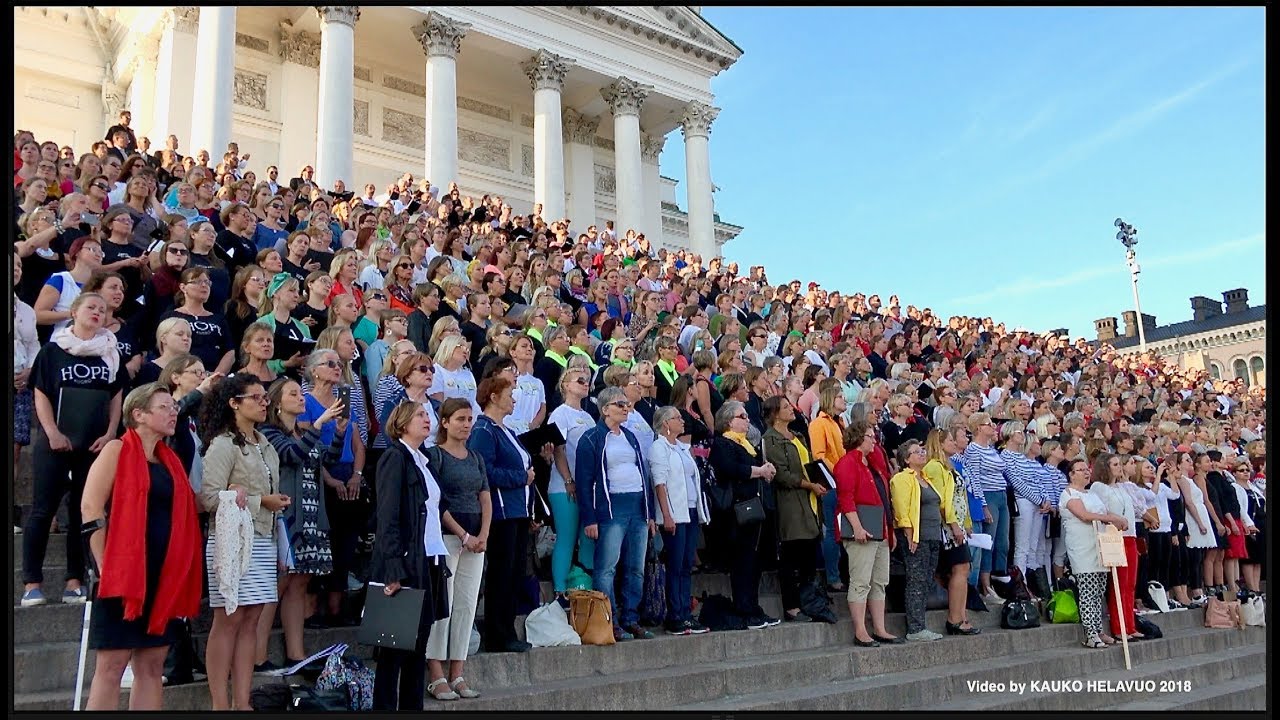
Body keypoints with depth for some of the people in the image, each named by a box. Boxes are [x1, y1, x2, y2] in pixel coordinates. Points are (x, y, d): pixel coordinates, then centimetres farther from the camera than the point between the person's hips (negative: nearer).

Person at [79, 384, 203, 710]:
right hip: (124, 573, -6)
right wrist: (106, 569, -14)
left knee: (152, 666, 7)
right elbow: (90, 509, -11)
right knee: (111, 667, -3)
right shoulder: (117, 450, -3)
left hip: (165, 575, 6)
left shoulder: (170, 460, 15)